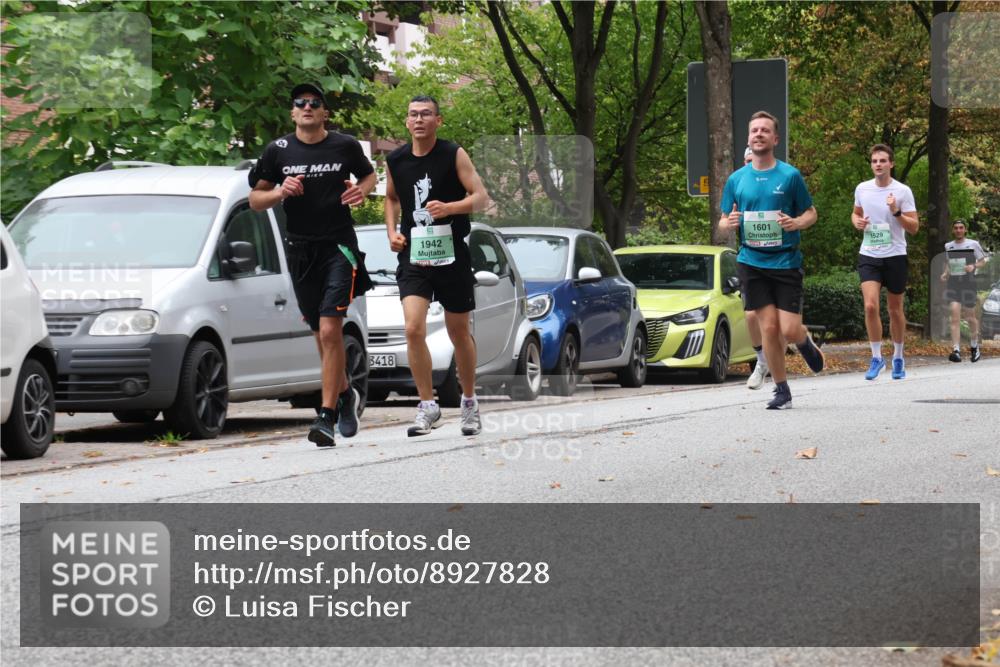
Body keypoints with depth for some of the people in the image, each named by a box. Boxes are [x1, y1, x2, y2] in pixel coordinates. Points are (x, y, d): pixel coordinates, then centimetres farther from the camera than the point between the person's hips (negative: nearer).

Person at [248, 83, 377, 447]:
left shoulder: (345, 146, 0)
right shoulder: (278, 150, 3)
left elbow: (369, 175, 17)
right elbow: (255, 199, 8)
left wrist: (361, 191, -6)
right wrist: (280, 192, -12)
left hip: (339, 246, -3)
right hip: (300, 249, 3)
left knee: (330, 330, -15)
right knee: (322, 335, 12)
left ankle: (327, 416, -16)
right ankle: (346, 394, 36)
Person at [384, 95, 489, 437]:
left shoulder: (454, 155, -6)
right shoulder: (396, 160, 4)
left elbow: (481, 197, -10)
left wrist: (450, 208, -27)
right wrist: (392, 231, 5)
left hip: (452, 254, -2)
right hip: (414, 255, 2)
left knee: (459, 332, 10)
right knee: (413, 329, -15)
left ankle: (469, 401, 29)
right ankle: (428, 406, -6)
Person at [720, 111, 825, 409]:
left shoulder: (790, 175, -1)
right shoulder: (737, 179, 7)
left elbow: (811, 213, 6)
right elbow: (723, 221, 15)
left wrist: (796, 223, -16)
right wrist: (729, 223, -9)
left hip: (786, 261, -2)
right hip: (752, 262, 2)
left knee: (789, 330, -7)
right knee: (768, 327, -4)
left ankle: (805, 343, 30)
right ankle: (781, 390, 8)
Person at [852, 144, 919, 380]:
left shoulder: (902, 191, -7)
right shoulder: (862, 189, 3)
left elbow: (914, 228, -7)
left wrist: (896, 212, -23)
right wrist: (857, 222, -1)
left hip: (895, 256, -2)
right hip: (869, 256, 2)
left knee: (895, 310, 8)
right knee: (871, 306, -15)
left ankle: (898, 358, 25)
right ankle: (876, 358, -3)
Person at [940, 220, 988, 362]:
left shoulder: (973, 244, -1)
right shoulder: (948, 246, 9)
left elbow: (983, 261, 5)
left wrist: (974, 266, -15)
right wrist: (945, 273, 4)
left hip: (968, 284, -2)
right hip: (953, 284, 2)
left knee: (971, 317, 9)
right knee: (955, 315, -14)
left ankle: (974, 347, 32)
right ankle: (956, 350, -22)